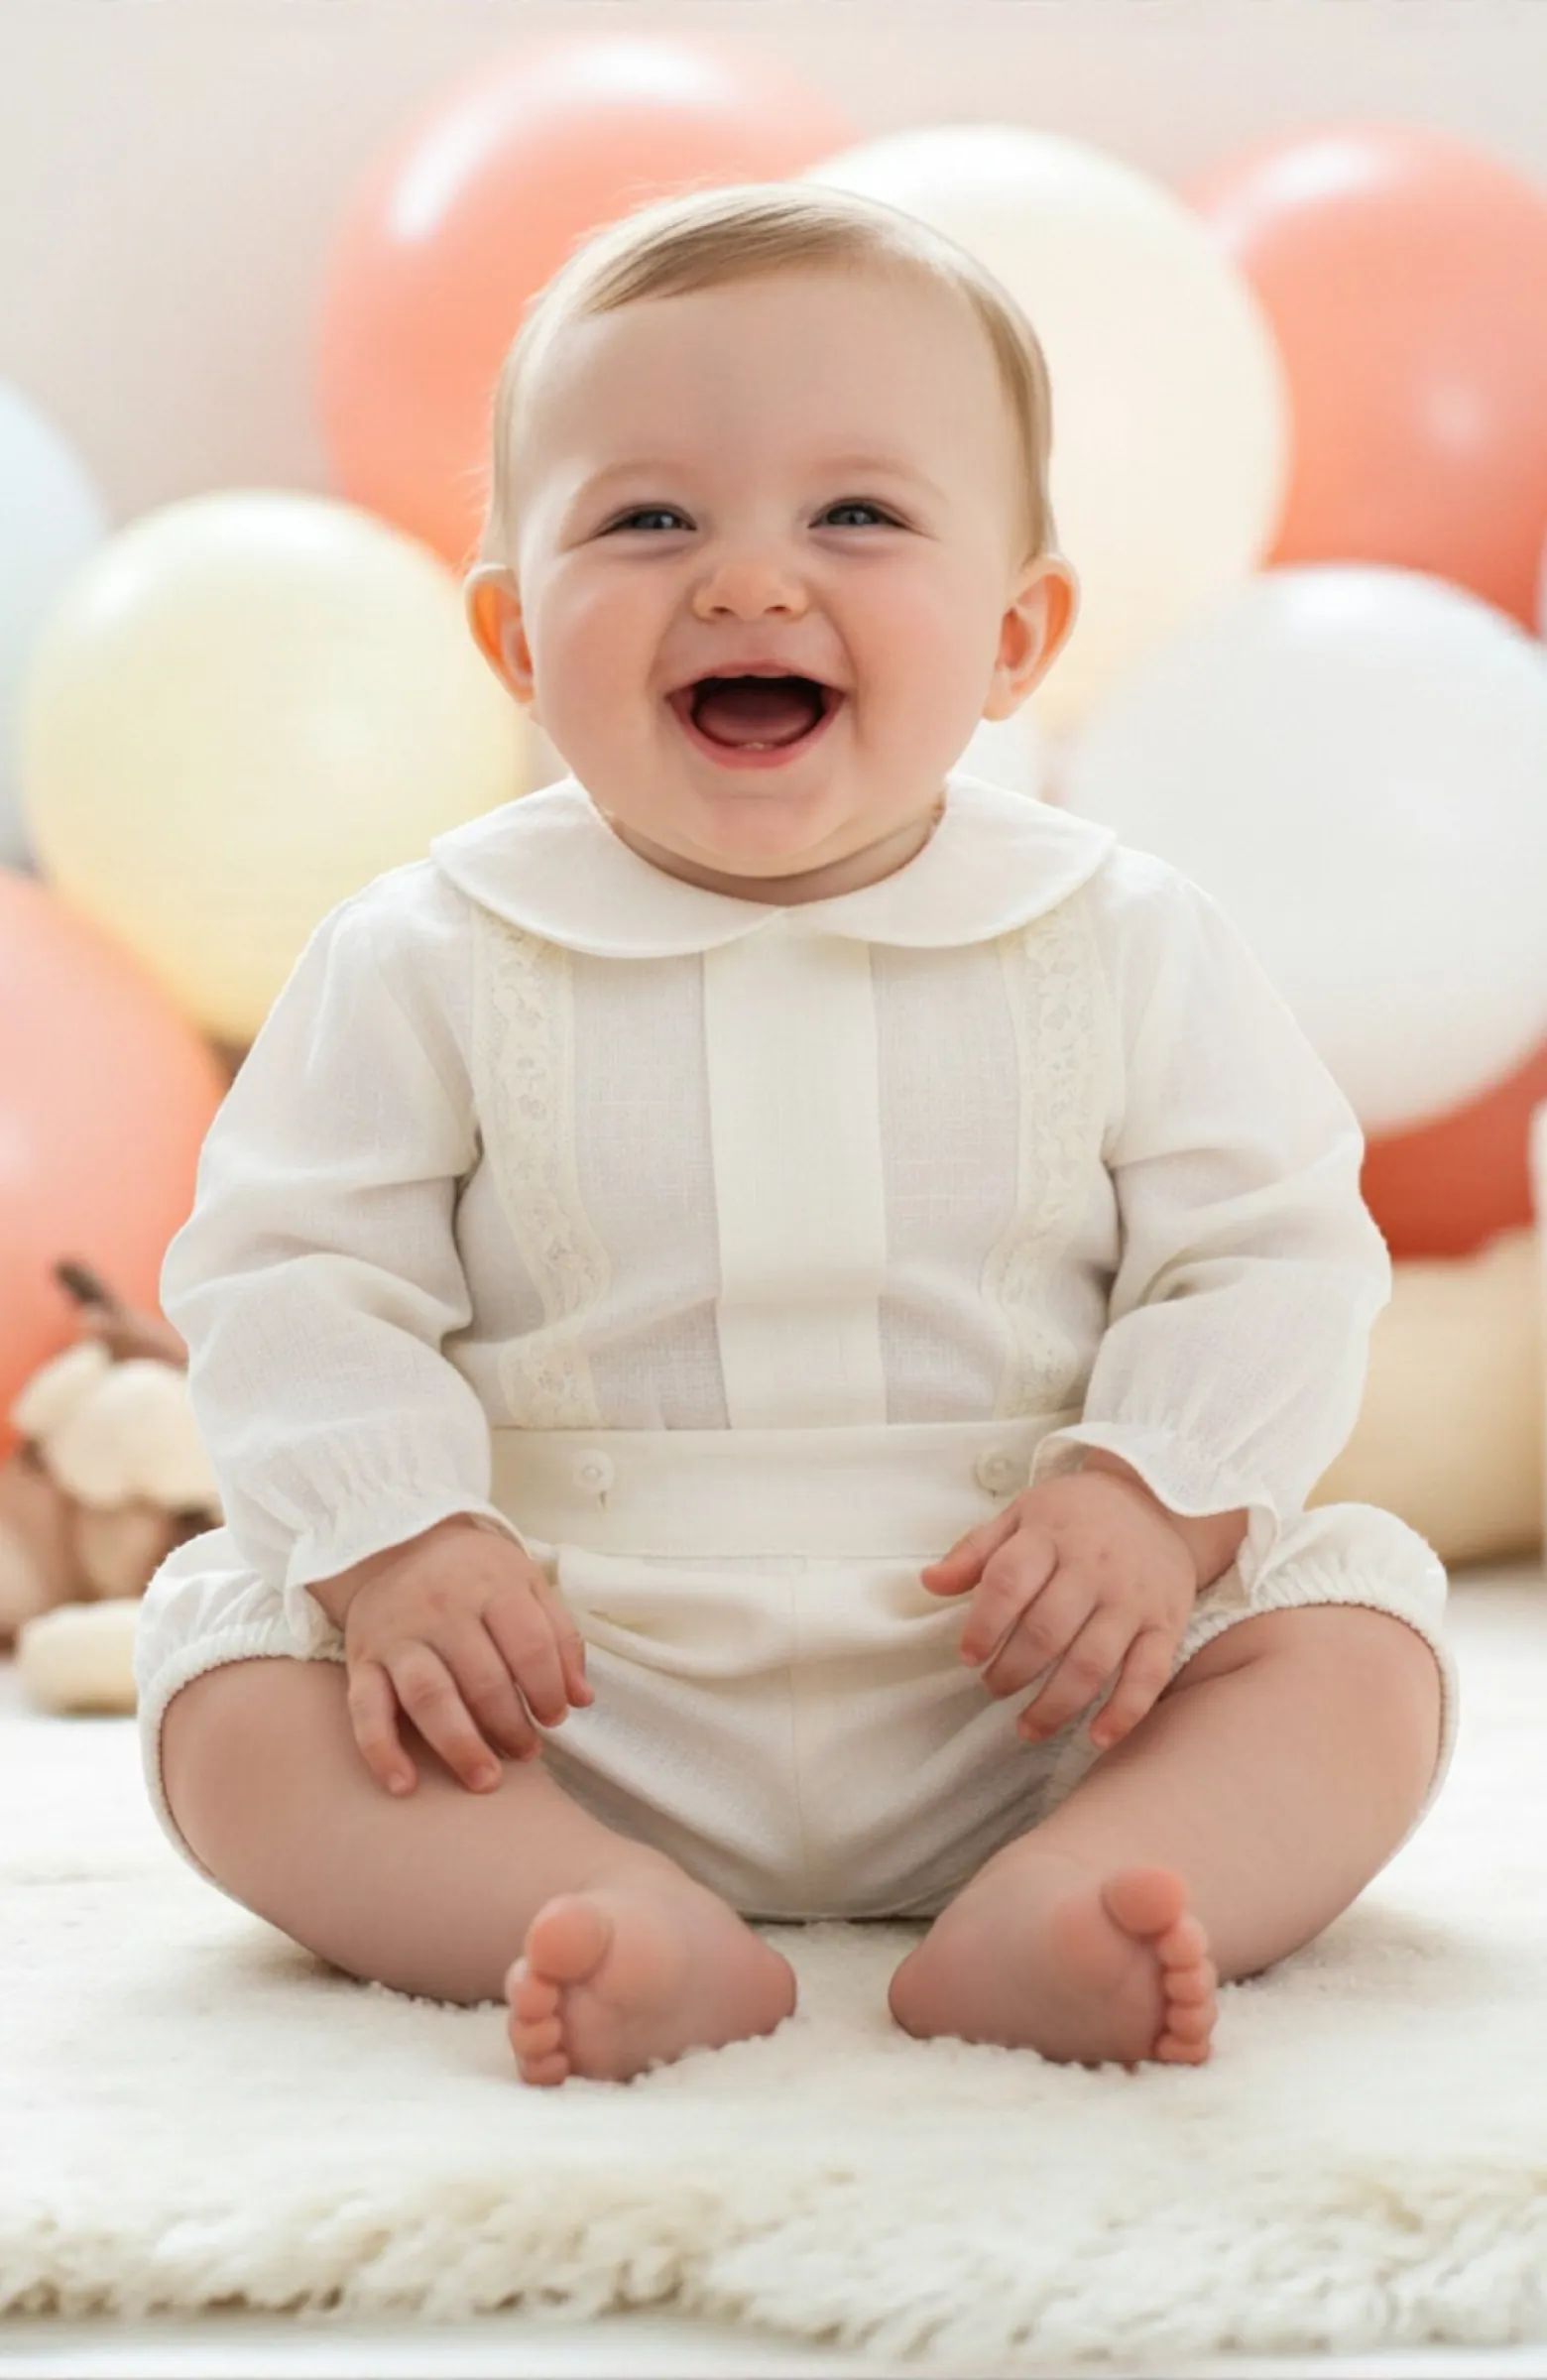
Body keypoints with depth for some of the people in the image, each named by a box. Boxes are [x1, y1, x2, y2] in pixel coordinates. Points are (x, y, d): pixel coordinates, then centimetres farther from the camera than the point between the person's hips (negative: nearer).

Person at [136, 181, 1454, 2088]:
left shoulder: (1124, 945, -1)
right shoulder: (428, 962, -2)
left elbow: (1269, 1254, 1)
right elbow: (295, 1281, -2)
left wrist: (1152, 1498, -16)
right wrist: (391, 1541, -19)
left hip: (1014, 1688, 1)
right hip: (562, 1688, 0)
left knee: (1358, 1639, -17)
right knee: (230, 1692, -19)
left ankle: (1039, 1917, -35)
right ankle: (641, 1933, -36)